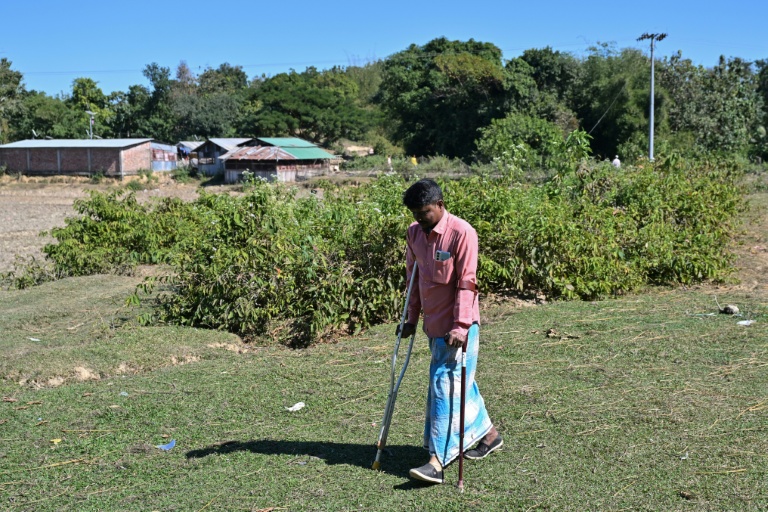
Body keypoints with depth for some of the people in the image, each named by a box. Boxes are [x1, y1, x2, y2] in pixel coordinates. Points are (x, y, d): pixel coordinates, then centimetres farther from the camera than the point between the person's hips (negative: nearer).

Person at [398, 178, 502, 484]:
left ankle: (438, 461, -8)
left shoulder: (462, 232, -16)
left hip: (457, 325, -8)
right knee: (458, 383, 17)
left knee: (446, 386, -9)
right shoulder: (414, 233, 6)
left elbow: (466, 283, -17)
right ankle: (487, 434, 35)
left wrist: (460, 326, -21)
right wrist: (411, 318, 14)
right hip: (433, 325, 8)